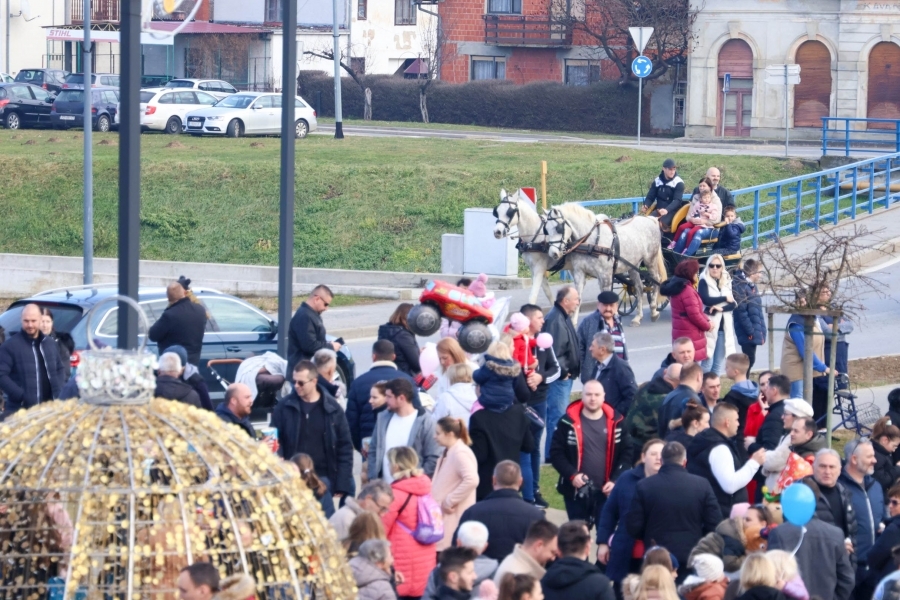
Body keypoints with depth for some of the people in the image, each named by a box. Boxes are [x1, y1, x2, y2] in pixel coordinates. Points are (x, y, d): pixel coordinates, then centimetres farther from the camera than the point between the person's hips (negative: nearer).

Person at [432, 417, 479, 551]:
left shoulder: (460, 454, -16)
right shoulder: (448, 453, 15)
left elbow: (471, 480, -30)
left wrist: (450, 501, -22)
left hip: (455, 518, -10)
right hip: (443, 517, 10)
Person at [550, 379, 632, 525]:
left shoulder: (616, 422, 1)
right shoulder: (569, 422, -4)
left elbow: (627, 453, 4)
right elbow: (556, 452, -3)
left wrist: (615, 480, -8)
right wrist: (572, 475, -17)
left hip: (606, 491, 0)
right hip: (577, 491, 0)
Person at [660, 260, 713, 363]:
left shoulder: (676, 287, 11)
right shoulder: (687, 291, -20)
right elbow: (694, 315, -21)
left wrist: (707, 321, 7)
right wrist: (707, 326, -5)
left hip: (680, 333, 10)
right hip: (690, 335, -10)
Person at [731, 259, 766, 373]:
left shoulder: (752, 286, 14)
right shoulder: (740, 286, -15)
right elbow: (741, 312, -19)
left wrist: (761, 332, 13)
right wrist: (750, 331, -19)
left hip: (754, 331, 9)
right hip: (748, 333, -9)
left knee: (749, 360, 11)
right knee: (749, 360, -7)